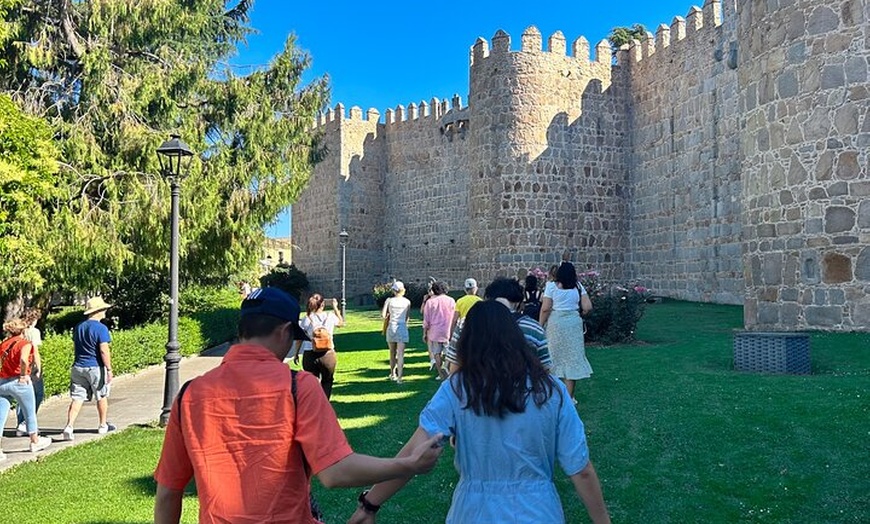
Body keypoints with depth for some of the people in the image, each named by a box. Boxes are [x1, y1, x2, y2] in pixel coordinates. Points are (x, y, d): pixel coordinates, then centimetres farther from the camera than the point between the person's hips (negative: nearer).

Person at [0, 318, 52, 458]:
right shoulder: (25, 343, -9)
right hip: (18, 382, -5)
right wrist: (24, 375, -14)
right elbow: (23, 359, -27)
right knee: (30, 413, 15)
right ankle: (35, 441, 31)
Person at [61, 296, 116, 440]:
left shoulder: (78, 327, 10)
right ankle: (103, 426, 23)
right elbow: (104, 351, -17)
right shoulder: (101, 328, -13)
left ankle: (69, 427, -10)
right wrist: (109, 369, -14)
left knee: (77, 399, 3)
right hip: (96, 368, -5)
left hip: (78, 367, 5)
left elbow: (75, 347, 18)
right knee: (102, 397, 12)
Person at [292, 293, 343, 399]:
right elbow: (341, 323, 20)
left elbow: (299, 339, 1)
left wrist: (296, 354, 11)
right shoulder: (330, 316, -2)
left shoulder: (306, 319, -2)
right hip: (328, 354, 0)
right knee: (327, 381, 18)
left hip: (309, 355, 0)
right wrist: (335, 307, 26)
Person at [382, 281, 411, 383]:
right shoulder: (407, 302, 2)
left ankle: (392, 374, 30)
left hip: (391, 328, 1)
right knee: (400, 354, -5)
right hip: (402, 328, -1)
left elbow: (383, 315, -5)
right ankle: (399, 377, -14)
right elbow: (407, 317, 8)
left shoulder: (389, 300, -1)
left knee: (392, 353, 18)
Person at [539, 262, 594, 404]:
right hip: (573, 323, 1)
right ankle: (569, 396, 11)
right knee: (572, 357, 8)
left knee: (554, 356, 10)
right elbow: (588, 307, -3)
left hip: (555, 323, -1)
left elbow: (545, 309, -11)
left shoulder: (551, 287, -6)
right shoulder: (578, 287, 1)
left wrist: (540, 326, -1)